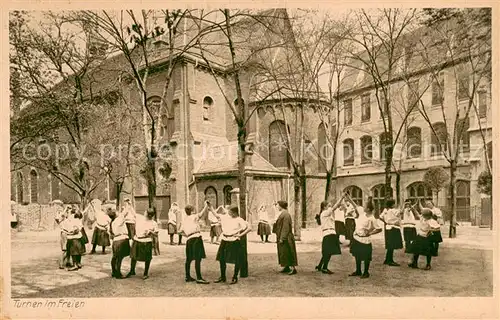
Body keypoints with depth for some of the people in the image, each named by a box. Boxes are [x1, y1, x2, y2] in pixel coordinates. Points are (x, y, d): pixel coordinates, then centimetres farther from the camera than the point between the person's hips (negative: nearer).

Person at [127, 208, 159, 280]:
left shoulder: (154, 223, 1)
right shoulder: (139, 220, 10)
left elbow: (156, 233, 1)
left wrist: (150, 232, -16)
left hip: (147, 242, -3)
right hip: (137, 241, 3)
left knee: (147, 258, 2)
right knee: (133, 256, 10)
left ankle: (146, 273, 18)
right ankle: (132, 271, 31)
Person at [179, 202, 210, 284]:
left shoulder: (185, 220, 18)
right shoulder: (194, 217, 0)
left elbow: (181, 231, 19)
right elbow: (202, 213, -15)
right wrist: (206, 204, -8)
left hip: (189, 239, 8)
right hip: (196, 238, -8)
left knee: (189, 259, 16)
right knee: (198, 258, -9)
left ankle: (188, 276, 26)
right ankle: (199, 278, -12)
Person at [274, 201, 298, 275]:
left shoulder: (285, 214, -19)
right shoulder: (282, 214, 12)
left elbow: (285, 227, -23)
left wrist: (282, 238, -23)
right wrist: (279, 237, 18)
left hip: (285, 238, -10)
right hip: (282, 237, 10)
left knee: (287, 252, -6)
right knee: (283, 253, 15)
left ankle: (292, 268, -1)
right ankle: (287, 267, 23)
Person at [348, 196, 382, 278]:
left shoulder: (372, 219, -20)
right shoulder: (362, 212, -3)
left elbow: (379, 229, -15)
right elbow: (353, 204, 3)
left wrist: (370, 233, -17)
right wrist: (346, 195, 2)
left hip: (365, 240, -7)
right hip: (356, 237, 7)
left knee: (366, 258, 7)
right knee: (357, 256, 18)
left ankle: (366, 273, 23)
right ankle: (358, 271, 33)